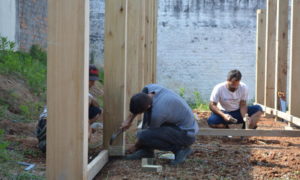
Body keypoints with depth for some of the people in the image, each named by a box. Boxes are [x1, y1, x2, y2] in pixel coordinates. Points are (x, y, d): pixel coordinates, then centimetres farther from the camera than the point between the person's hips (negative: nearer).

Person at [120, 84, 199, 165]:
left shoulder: (157, 113, -32)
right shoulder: (148, 88, -12)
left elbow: (150, 134, -11)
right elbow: (137, 104, 13)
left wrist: (135, 147, 5)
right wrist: (128, 120, 5)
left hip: (186, 134, -9)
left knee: (144, 136, -23)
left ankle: (180, 149, -6)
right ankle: (146, 150, 8)